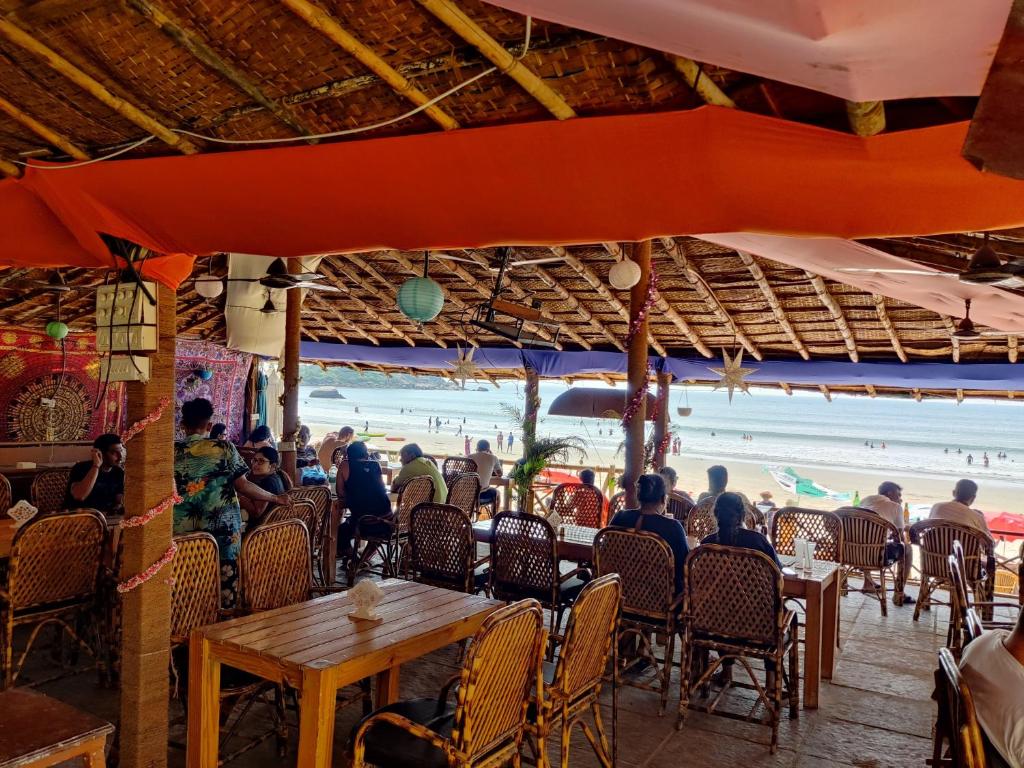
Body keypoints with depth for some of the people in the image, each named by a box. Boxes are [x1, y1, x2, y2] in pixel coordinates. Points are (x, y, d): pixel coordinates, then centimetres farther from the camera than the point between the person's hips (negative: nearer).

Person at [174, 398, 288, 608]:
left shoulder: (173, 452, 0)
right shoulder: (225, 448, -2)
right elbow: (243, 486, -3)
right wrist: (276, 498, 7)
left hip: (184, 531, 1)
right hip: (223, 530, -1)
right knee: (223, 583, 8)